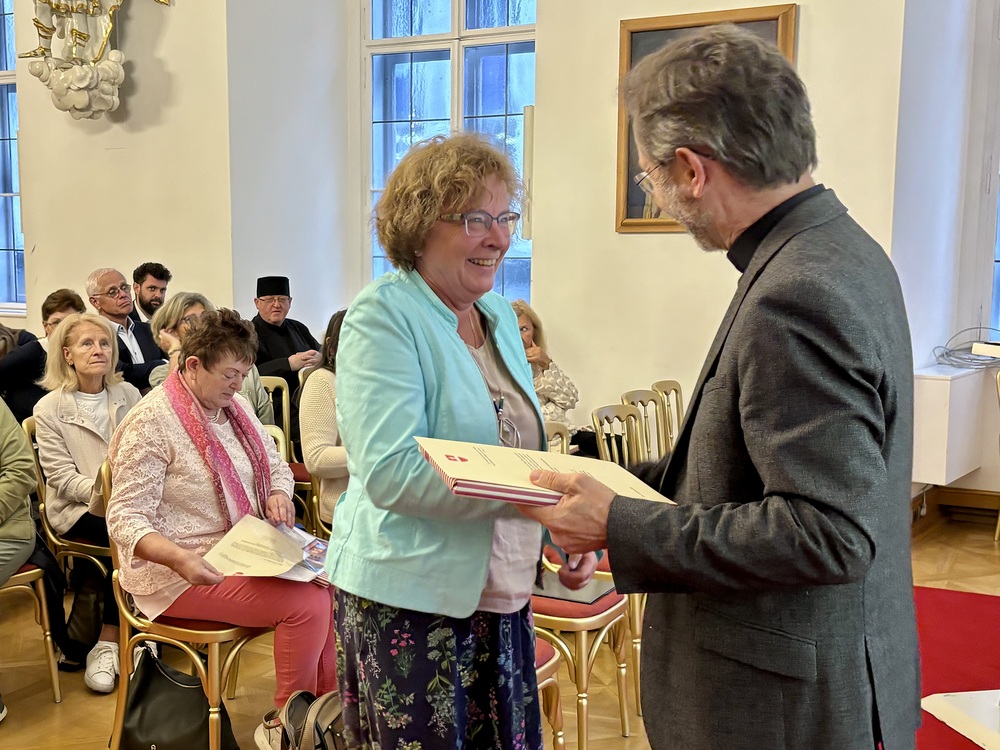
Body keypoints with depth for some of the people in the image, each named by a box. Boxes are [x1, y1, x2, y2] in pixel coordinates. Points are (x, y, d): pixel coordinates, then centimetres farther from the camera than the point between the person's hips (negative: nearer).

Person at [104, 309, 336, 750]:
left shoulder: (234, 407, 7)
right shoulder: (151, 423, -17)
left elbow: (276, 465, 19)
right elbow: (124, 519, -19)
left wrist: (278, 494, -5)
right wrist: (179, 558, -36)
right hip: (186, 571, -8)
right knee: (306, 603, -23)